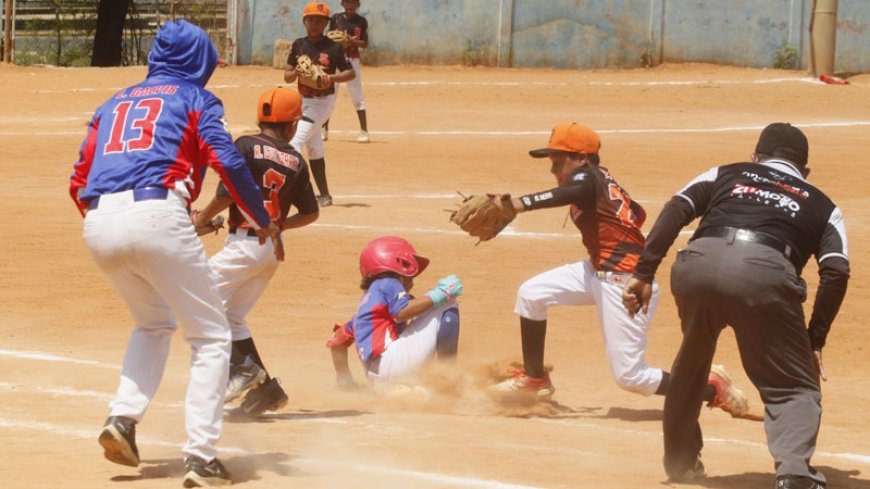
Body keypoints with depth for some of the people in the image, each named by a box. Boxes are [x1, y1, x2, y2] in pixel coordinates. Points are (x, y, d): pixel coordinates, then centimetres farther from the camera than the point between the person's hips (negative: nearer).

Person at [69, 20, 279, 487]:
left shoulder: (115, 103, 28)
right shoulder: (195, 98, 15)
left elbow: (79, 184, 22)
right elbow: (226, 161, -2)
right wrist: (262, 220, 8)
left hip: (98, 225, 5)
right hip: (156, 216, -5)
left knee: (154, 322, 30)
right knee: (211, 337, 6)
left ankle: (122, 419, 10)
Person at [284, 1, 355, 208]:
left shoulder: (334, 47, -10)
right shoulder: (298, 45, 4)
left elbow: (350, 73, -5)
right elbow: (287, 77, 4)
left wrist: (332, 78, -23)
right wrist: (297, 72, -18)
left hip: (322, 102, -6)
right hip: (303, 101, 6)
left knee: (294, 142, -16)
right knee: (313, 148, 12)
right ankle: (324, 195, 21)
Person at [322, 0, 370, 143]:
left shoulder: (361, 21, 2)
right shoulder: (336, 18, 5)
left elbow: (365, 44, 1)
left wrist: (352, 40, -18)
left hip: (352, 60, -1)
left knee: (357, 96, -3)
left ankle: (364, 131, -2)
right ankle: (324, 130, 9)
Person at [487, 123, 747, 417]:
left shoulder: (588, 178, -16)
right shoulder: (602, 180, 10)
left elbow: (572, 193, -40)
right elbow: (638, 214, 18)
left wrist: (520, 204, -54)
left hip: (625, 283, -10)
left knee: (631, 377, -6)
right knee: (531, 294, 5)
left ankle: (714, 388, 8)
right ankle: (534, 379, 18)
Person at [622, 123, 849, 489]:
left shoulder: (725, 175, 33)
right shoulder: (822, 206, 30)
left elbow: (675, 211, 15)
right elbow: (836, 270, 13)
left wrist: (644, 274, 10)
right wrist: (815, 341, 16)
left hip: (699, 263, 2)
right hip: (766, 273, -2)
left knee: (692, 360, 31)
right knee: (795, 387, 7)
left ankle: (680, 459, 41)